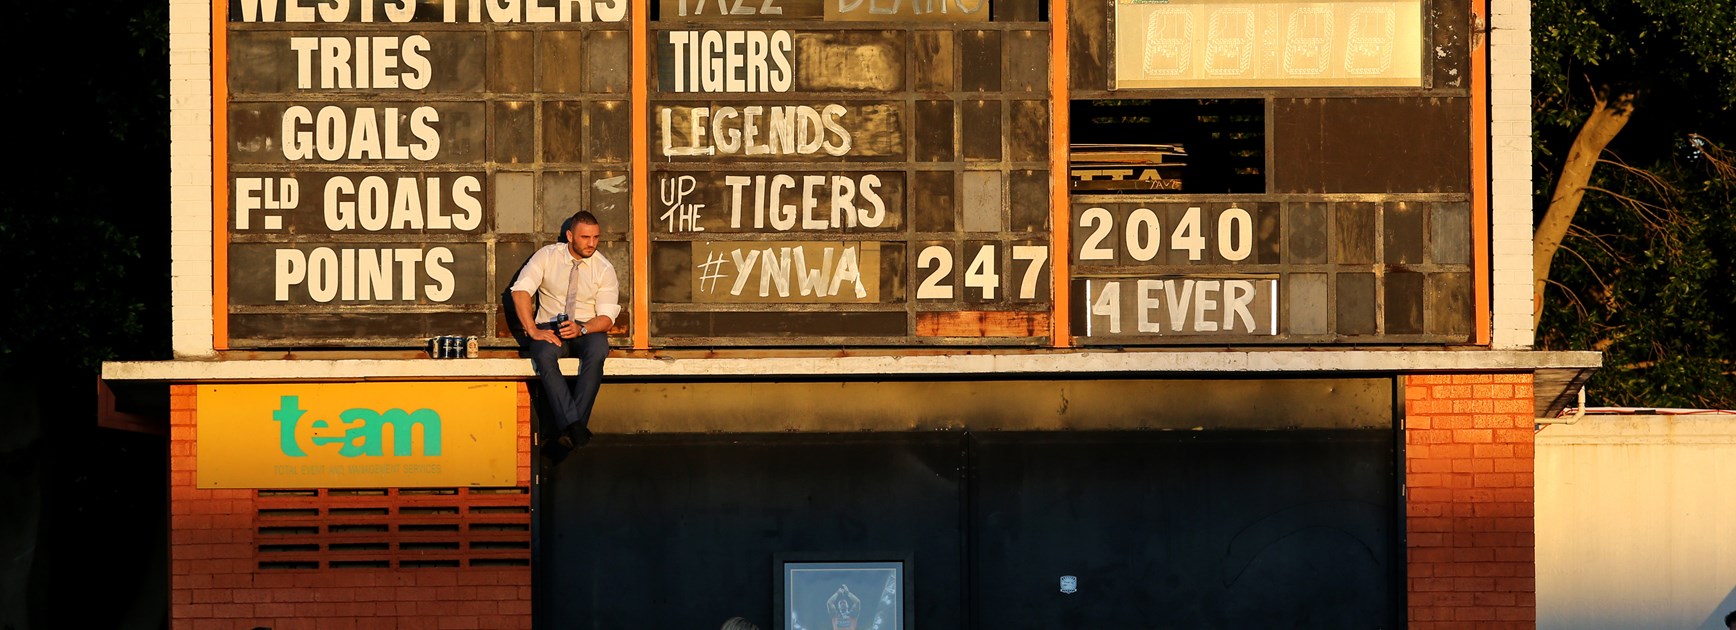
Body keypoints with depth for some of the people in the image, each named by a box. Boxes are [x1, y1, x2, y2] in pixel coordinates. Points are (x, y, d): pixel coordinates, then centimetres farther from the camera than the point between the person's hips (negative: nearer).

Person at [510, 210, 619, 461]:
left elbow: (607, 317, -6)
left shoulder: (604, 269, 1)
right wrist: (533, 331, -22)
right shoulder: (547, 256, 0)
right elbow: (520, 290, -10)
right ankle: (576, 431, -45)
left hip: (587, 330, 0)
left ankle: (567, 433, -39)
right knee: (544, 355, -37)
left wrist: (582, 329, -27)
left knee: (597, 352, -36)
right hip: (549, 328, 0)